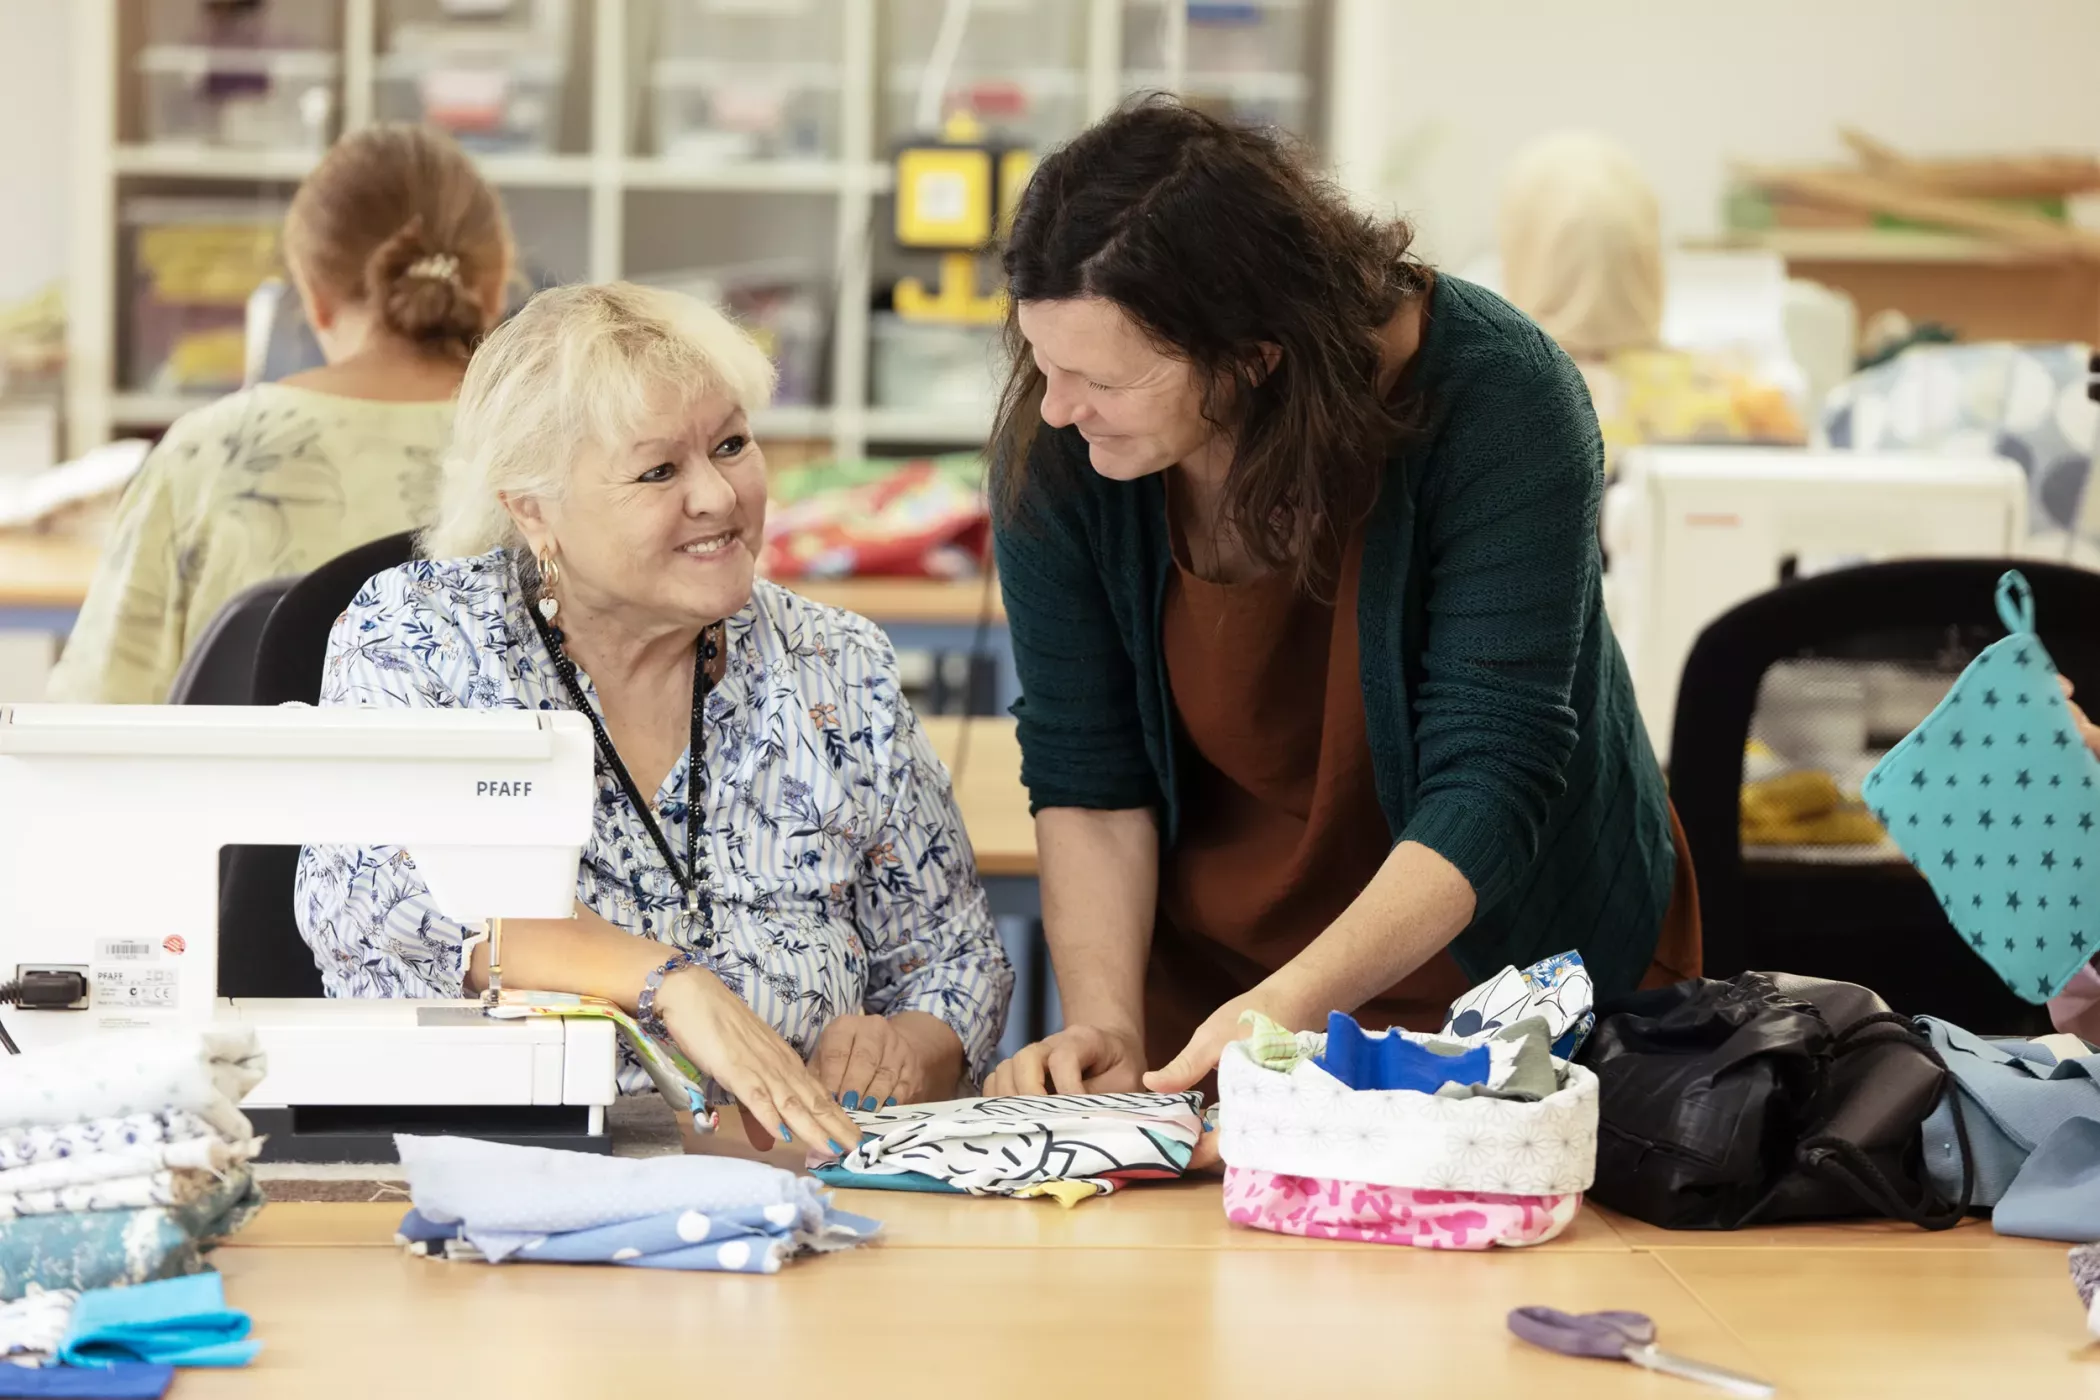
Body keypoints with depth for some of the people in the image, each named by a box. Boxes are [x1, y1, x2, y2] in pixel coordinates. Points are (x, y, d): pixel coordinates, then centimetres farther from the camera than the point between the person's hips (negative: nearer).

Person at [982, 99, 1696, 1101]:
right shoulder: (1053, 454, -13)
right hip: (1208, 990, 3)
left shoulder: (1494, 399, -22)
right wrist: (1105, 1021, -21)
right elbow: (1084, 775, -5)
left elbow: (1488, 787, -25)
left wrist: (1295, 1005, -38)